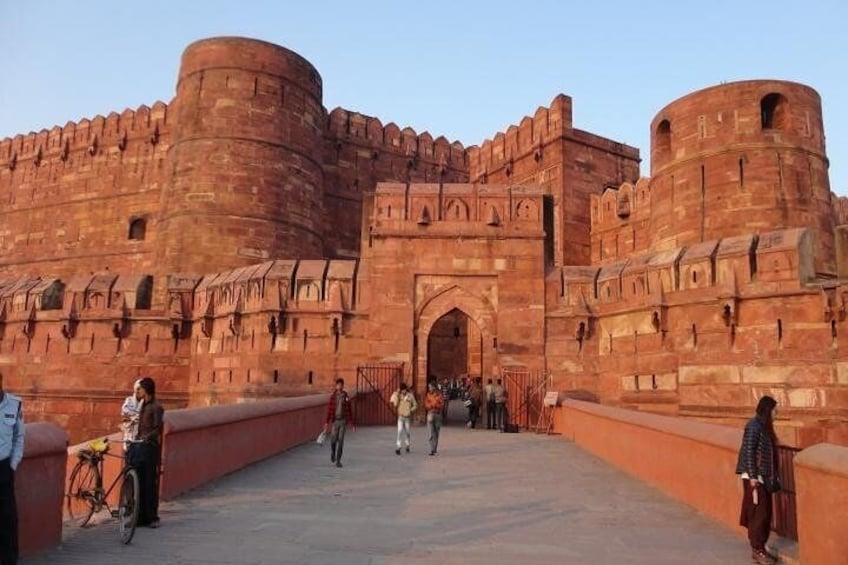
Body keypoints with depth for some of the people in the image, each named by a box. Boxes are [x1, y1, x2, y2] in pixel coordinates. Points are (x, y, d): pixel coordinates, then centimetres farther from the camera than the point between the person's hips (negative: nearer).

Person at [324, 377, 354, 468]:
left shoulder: (346, 396, -1)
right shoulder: (332, 396, -4)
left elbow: (349, 410, 3)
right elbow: (329, 410, -5)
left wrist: (351, 422, 2)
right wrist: (327, 422, -8)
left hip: (343, 421, 1)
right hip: (334, 421, 0)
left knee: (341, 441, -2)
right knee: (333, 440, 5)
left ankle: (338, 460, 5)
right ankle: (333, 452, 38)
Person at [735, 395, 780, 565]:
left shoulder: (764, 426, 11)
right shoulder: (754, 426, -16)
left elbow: (767, 452, 15)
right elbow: (749, 452, -18)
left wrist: (772, 476, 15)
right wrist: (752, 477, -19)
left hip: (764, 477, 9)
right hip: (755, 477, -9)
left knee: (765, 513, 12)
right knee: (759, 513, -4)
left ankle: (759, 547, 21)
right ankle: (757, 550, 5)